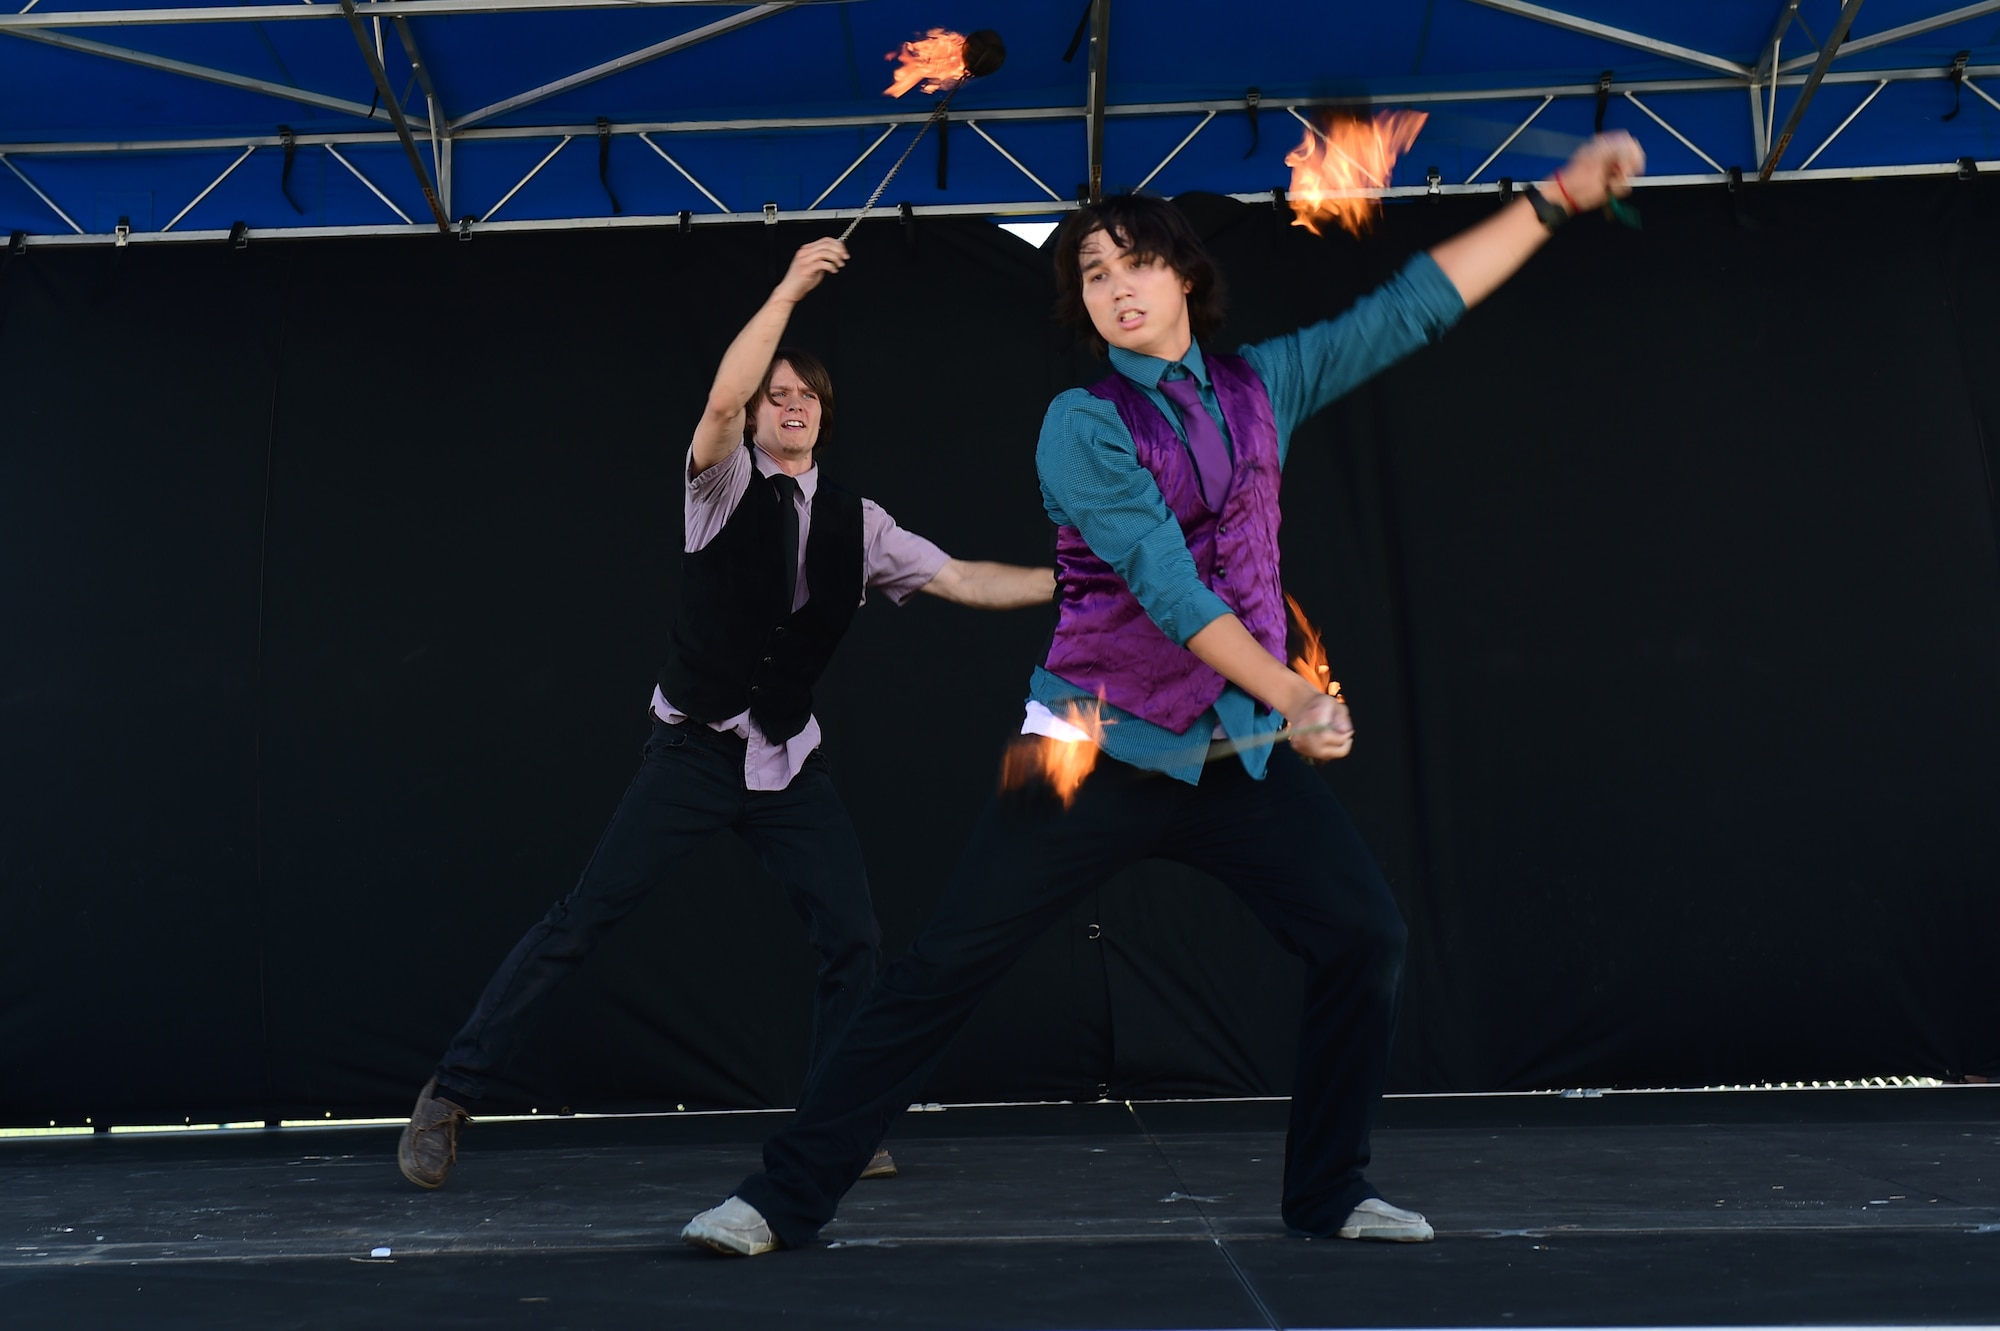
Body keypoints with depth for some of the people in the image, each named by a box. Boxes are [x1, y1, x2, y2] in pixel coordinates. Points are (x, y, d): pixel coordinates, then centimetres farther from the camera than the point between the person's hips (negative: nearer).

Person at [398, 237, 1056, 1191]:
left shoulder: (856, 526, 6)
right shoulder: (724, 484, -4)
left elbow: (965, 582, 3)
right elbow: (722, 400, -24)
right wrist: (789, 291, -24)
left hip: (791, 765, 4)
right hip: (693, 752, -4)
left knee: (854, 940, -2)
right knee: (580, 923, -6)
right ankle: (452, 1094, 5)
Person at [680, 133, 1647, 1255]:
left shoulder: (1260, 390, 9)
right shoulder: (1083, 423, -5)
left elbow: (1414, 306, 12)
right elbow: (1163, 577, -16)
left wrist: (1557, 200, 10)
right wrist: (1292, 694, -25)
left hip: (1241, 754, 5)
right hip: (1102, 752, -4)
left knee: (1367, 938, -6)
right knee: (947, 966, -7)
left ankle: (1330, 1192, 13)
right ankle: (787, 1198, 1)